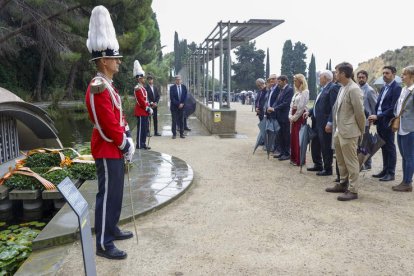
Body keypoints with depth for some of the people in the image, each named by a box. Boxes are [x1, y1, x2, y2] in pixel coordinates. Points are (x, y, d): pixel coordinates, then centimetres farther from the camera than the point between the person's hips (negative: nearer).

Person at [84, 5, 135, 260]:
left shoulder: (108, 86, 13)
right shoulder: (98, 88, -21)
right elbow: (109, 125, -23)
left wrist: (128, 140, 7)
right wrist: (126, 146, -13)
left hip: (115, 150, 10)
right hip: (108, 151, -10)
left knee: (115, 192, 19)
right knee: (108, 195, -3)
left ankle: (112, 229, 34)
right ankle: (104, 244, 9)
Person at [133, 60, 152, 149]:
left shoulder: (142, 88, 17)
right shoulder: (138, 88, -15)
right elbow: (141, 101, -20)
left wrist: (148, 107, 10)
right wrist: (148, 109, -14)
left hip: (144, 112, 10)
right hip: (141, 112, -10)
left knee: (145, 129, 13)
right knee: (141, 129, -5)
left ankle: (143, 144, 20)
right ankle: (139, 145, 1)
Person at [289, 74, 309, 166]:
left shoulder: (305, 92, -10)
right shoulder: (296, 92, 16)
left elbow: (301, 107, -15)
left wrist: (295, 117, -12)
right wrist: (290, 116, 3)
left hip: (300, 116, -8)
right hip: (294, 117, 8)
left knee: (299, 138, -4)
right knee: (293, 137, 9)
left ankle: (299, 160, 3)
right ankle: (294, 158, 18)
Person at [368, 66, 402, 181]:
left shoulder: (396, 88, -10)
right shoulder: (383, 88, 15)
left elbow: (393, 108, -17)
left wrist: (378, 116, -18)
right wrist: (374, 117, 3)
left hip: (388, 122, -8)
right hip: (380, 122, 8)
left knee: (390, 147, 1)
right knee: (383, 147, 14)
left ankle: (391, 173, 9)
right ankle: (385, 170, 23)